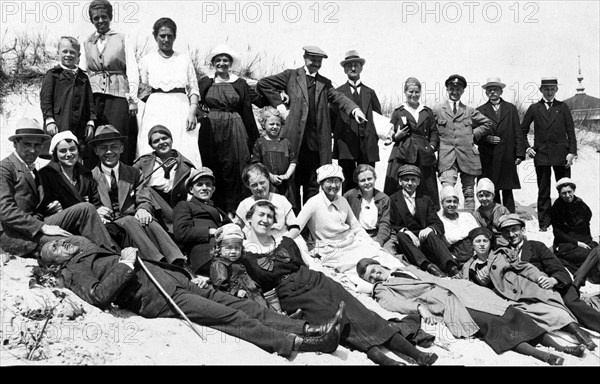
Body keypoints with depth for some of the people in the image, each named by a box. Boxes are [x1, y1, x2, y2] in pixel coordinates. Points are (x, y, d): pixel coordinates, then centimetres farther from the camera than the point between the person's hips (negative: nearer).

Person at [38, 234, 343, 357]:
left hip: (173, 279, 8)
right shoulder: (72, 272, 8)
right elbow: (99, 297, -15)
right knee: (227, 315, -19)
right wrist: (124, 265, -12)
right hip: (154, 297, -8)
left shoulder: (89, 250, 32)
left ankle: (304, 328, -9)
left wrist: (189, 276, 21)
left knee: (240, 304, -4)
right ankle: (294, 343, -22)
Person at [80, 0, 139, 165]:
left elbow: (132, 71, 3)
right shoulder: (86, 43, 17)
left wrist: (133, 99, -6)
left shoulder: (123, 40, 9)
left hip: (118, 96, -2)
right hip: (93, 97, 2)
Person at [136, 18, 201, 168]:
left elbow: (194, 90, 8)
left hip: (180, 109, 0)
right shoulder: (147, 60, 11)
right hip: (155, 111, 0)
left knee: (184, 154, -10)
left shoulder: (184, 59, 11)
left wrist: (192, 112, -5)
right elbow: (141, 89, 13)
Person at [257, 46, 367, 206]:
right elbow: (263, 84, 6)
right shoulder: (291, 75, 9)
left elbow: (338, 98, 2)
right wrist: (280, 106, -1)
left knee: (314, 184, 6)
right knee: (293, 182, 3)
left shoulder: (325, 83, 18)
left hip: (317, 143, 3)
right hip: (295, 140, -3)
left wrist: (354, 109, -17)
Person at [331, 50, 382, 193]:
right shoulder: (337, 92, 10)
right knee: (349, 181, -6)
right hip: (346, 144, -2)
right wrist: (338, 135, -1)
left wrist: (375, 136, 7)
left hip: (368, 145, 2)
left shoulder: (370, 92, 18)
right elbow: (332, 118, 8)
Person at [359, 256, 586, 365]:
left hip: (456, 289, 6)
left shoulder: (408, 269, 27)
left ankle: (558, 346, -10)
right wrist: (419, 307, -24)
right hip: (444, 303, -6)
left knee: (505, 311, -8)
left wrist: (460, 284, 14)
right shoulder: (382, 289, 10)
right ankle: (541, 355, -34)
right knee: (489, 322, -25)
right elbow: (393, 303, -9)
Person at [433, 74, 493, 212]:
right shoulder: (437, 110, 11)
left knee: (469, 193, 6)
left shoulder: (470, 111, 15)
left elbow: (487, 124, 19)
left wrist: (473, 134, 10)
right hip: (447, 157, -2)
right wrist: (438, 143, 2)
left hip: (467, 155, 2)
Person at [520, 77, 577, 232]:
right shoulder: (534, 108, 6)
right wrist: (526, 147, 2)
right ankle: (544, 223, 8)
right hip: (541, 155, 0)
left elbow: (571, 131, 5)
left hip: (561, 155, 1)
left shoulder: (562, 107, 7)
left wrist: (572, 151, -3)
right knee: (543, 191, 3)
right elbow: (522, 130, 13)